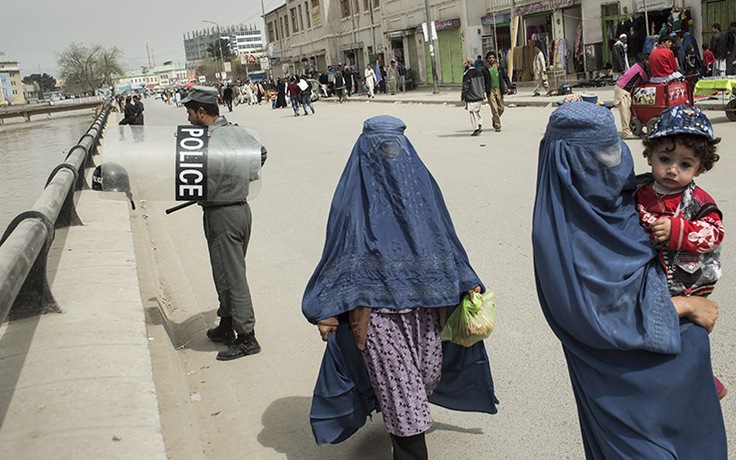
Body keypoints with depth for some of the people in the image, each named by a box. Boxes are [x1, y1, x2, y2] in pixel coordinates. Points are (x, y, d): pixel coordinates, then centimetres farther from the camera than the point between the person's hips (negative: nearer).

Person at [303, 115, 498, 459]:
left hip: (424, 304, 5)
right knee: (400, 384, -2)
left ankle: (397, 418, 47)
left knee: (429, 372, 16)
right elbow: (339, 254, -4)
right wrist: (327, 311, -8)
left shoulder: (421, 182, 7)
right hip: (376, 308, -4)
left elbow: (444, 238, 14)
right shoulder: (355, 193, -4)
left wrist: (467, 282, 9)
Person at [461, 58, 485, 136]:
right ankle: (480, 125, 7)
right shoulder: (479, 72, 10)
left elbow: (465, 86, -14)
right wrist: (483, 94, 23)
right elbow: (483, 84, 16)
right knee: (477, 112, 19)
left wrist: (463, 97, -7)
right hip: (479, 96, 7)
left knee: (472, 113, -1)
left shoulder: (467, 74, -14)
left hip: (471, 98, -7)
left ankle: (476, 129, -2)